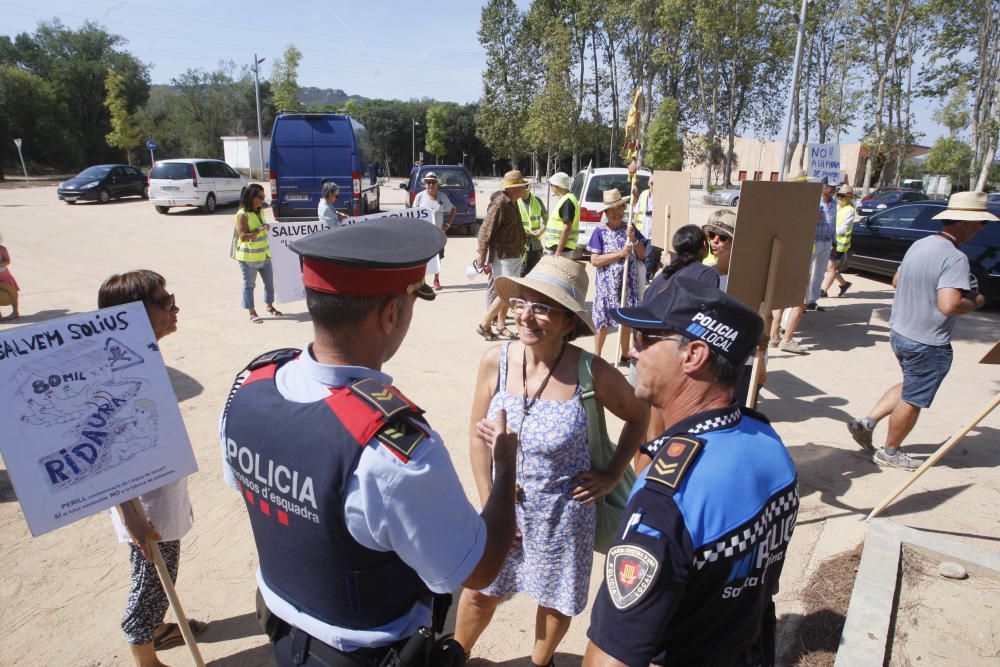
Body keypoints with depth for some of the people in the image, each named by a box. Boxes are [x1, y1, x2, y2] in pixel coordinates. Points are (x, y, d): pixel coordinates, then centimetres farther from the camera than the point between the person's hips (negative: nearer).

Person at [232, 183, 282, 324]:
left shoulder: (260, 211, 7)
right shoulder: (242, 215, -17)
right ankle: (252, 313, 13)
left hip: (264, 254, 8)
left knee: (269, 281, 14)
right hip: (249, 257, -8)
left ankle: (270, 306, 31)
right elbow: (243, 237, -22)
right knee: (249, 284, 4)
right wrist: (260, 230, -29)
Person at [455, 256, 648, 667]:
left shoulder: (592, 373, -22)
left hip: (563, 514, -1)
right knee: (481, 592, 22)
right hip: (504, 506, 2)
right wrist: (490, 507, -4)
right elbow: (478, 438, -5)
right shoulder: (496, 361, -16)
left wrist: (612, 476, -7)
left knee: (556, 600, 23)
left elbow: (639, 417, -2)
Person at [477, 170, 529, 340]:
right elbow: (485, 230, -20)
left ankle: (501, 325, 24)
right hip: (502, 256, -10)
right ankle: (484, 325, -2)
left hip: (513, 255, 10)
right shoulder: (499, 204, -18)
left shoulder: (512, 203, 12)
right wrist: (482, 254, -19)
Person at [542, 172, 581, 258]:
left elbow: (567, 228, -23)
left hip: (561, 249, -10)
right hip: (555, 247, 10)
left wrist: (559, 251, -24)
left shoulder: (567, 201, -17)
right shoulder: (564, 199, 15)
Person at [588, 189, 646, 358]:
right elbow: (595, 260, -11)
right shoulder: (600, 232, -5)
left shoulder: (630, 229, 5)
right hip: (607, 284, -3)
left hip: (629, 284, 3)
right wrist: (620, 253, -16)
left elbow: (642, 256, 7)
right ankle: (596, 355, 19)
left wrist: (634, 239, -10)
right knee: (602, 321, 4)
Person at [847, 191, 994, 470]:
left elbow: (896, 281, 17)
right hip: (927, 344, -8)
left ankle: (866, 423, 18)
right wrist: (975, 302, -12)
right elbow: (949, 306, -32)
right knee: (913, 400, 10)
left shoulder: (919, 245, 4)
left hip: (899, 332, 8)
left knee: (909, 387, 27)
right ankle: (890, 452, 25)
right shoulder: (955, 258, -23)